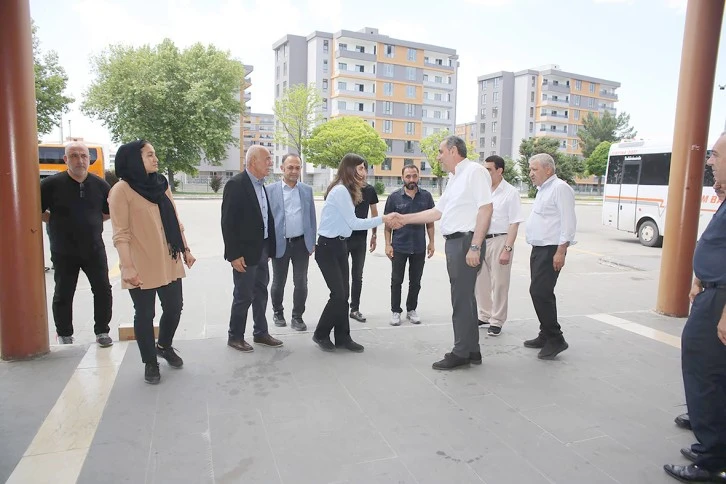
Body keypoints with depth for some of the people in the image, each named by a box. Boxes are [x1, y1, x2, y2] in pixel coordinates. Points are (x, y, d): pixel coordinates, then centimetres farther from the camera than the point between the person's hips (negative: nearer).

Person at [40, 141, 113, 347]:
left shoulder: (100, 185, 0)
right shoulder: (52, 184, -8)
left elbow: (110, 211, 14)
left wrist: (91, 221, 6)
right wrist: (57, 222, -1)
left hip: (94, 249, 2)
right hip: (63, 252, -1)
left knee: (103, 290, 1)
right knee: (63, 295, 9)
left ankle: (102, 331, 16)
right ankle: (64, 336, 25)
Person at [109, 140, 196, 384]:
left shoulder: (161, 184, 9)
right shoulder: (122, 190, -9)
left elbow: (175, 221, 14)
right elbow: (120, 234, -12)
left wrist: (185, 249, 13)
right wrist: (127, 266, -18)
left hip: (169, 263, 6)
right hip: (142, 267, -6)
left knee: (174, 308, 14)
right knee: (145, 315, 6)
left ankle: (164, 346, 40)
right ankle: (150, 362, 24)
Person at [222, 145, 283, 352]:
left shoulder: (260, 185, 10)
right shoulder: (236, 184, -14)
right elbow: (228, 222, -17)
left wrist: (269, 247, 8)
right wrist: (234, 255, -19)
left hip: (262, 249, 8)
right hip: (245, 252, -8)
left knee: (261, 293, 16)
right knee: (243, 296, 3)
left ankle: (261, 333, 28)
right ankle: (235, 337, 20)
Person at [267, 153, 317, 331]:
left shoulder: (307, 190, 5)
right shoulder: (270, 190, -3)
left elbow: (311, 217, 9)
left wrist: (312, 242, 5)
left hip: (302, 243, 2)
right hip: (280, 244, -1)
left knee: (301, 283, 4)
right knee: (278, 283, 12)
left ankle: (297, 317, 19)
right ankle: (277, 313, 33)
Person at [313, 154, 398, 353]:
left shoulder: (347, 190, 13)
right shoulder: (340, 190, -17)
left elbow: (349, 222, 5)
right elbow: (353, 223, -16)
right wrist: (382, 219, -13)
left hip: (340, 245, 9)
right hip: (328, 246, -9)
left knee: (344, 293, 8)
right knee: (338, 293, -7)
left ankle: (342, 337, 17)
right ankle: (320, 334, 11)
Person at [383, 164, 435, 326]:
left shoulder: (426, 196, 1)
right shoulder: (394, 197, -3)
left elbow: (430, 221, 7)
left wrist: (431, 242, 2)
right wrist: (388, 244, -7)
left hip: (419, 247, 2)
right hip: (399, 246, -1)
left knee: (415, 282, 11)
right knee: (396, 281, 7)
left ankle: (411, 310, 26)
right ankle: (395, 311, 19)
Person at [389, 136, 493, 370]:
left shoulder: (475, 171, -10)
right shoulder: (454, 178, 19)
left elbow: (486, 209, -18)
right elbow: (437, 212, 21)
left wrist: (475, 246, -22)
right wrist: (405, 218, 17)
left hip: (466, 241, -10)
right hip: (454, 242, 10)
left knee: (462, 299, -4)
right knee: (465, 297, 14)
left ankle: (461, 354, 6)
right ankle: (471, 350, 23)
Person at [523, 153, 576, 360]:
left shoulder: (560, 188, -11)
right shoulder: (543, 189, 19)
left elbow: (568, 222, -18)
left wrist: (561, 251, -22)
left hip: (551, 250, -10)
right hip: (539, 249, 10)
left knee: (540, 293, -13)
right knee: (539, 293, 12)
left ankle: (555, 339, -3)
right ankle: (546, 336, 22)